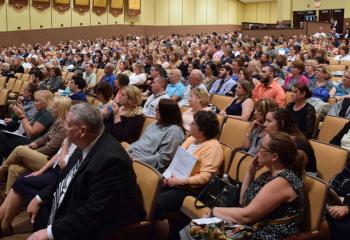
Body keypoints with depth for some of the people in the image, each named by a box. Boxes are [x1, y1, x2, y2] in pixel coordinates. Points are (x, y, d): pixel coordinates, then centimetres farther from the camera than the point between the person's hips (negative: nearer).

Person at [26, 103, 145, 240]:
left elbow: (94, 213, -31)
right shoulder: (87, 145, -2)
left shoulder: (110, 159, -30)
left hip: (94, 228, -9)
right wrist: (40, 198, 5)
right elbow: (67, 177, 14)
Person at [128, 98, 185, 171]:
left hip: (145, 163, -8)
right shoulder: (156, 124, 15)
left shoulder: (174, 131, -13)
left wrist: (137, 161, -21)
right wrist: (127, 150, 1)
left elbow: (162, 158, -17)